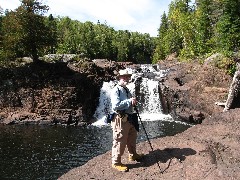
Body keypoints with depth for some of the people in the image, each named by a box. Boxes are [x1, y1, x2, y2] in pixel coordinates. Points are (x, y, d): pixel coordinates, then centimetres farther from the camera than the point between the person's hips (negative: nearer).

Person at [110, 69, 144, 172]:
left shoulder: (127, 90, 16)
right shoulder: (116, 90, -14)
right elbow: (116, 105, -27)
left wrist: (133, 102, 9)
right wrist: (129, 101, -22)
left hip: (130, 118, 10)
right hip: (120, 119, -10)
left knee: (132, 139, 24)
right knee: (119, 142, -1)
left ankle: (133, 155, 44)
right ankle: (116, 163, 12)